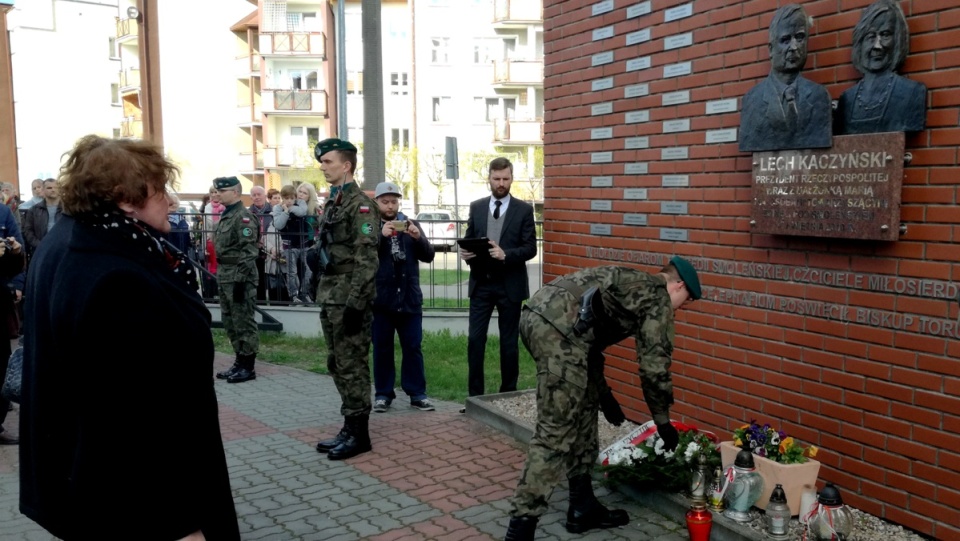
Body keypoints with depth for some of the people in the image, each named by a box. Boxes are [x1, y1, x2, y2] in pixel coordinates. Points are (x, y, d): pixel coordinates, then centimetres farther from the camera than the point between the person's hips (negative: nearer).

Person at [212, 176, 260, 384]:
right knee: (230, 322, 14)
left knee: (244, 323, -3)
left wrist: (240, 281, -22)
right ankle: (239, 362, 22)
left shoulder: (244, 217, -14)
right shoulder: (226, 216, 16)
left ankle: (247, 367, 3)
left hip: (239, 276, -10)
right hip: (225, 275, 10)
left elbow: (248, 252, -19)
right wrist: (221, 275, 20)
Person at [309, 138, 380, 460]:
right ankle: (349, 427, 23)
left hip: (349, 299, -9)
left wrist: (355, 303, -22)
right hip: (330, 297, 9)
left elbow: (366, 259, -18)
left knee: (352, 366, -2)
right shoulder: (332, 203, 16)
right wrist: (315, 253, 6)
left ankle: (359, 433, 7)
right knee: (337, 365, 13)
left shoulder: (361, 204, -12)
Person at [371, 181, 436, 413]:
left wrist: (418, 237, -15)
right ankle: (383, 393, 16)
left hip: (409, 297, 2)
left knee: (413, 346, 6)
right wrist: (381, 235, -24)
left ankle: (417, 393, 13)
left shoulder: (410, 224, 9)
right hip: (380, 298, -2)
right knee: (382, 348, 6)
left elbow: (428, 256, 3)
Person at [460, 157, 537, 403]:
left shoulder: (524, 209, 0)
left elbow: (530, 248, -6)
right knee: (475, 339, 0)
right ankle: (475, 396, 9)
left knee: (509, 342, 7)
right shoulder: (476, 207, 9)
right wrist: (466, 252, -11)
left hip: (510, 285, -2)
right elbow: (468, 239, 11)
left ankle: (508, 395, 18)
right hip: (481, 283, 2)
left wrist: (506, 254, -22)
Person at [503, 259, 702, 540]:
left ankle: (583, 507, 29)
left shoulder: (630, 283, 34)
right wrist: (662, 420, 17)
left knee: (583, 413, 20)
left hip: (537, 316, 10)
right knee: (556, 432, -6)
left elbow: (589, 341, 37)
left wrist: (604, 395, 41)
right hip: (559, 328, -10)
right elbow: (654, 365, 4)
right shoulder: (658, 297, 9)